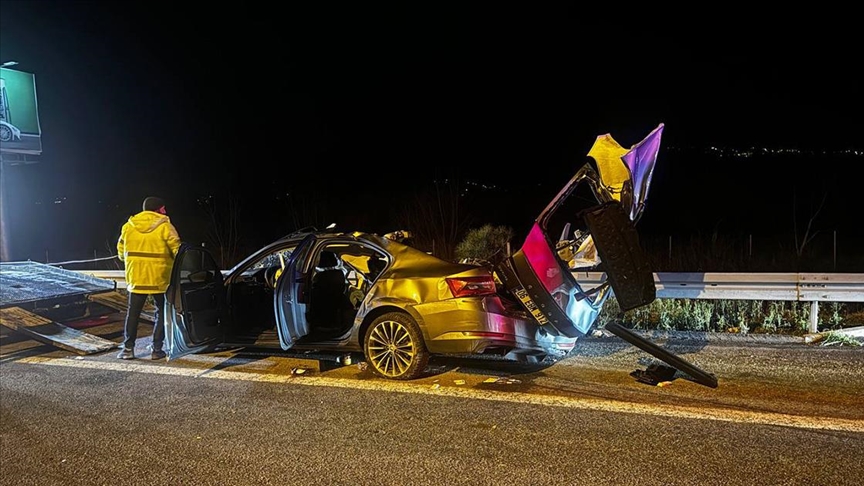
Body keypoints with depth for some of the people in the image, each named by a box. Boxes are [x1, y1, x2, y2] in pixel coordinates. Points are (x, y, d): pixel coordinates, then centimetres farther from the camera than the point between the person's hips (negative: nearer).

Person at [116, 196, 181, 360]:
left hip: (136, 277, 3)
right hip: (160, 278, -3)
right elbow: (177, 250, -11)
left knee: (133, 313, 14)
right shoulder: (165, 227, -8)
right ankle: (156, 349, 7)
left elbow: (121, 251, 11)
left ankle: (128, 348, 14)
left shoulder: (128, 226, 5)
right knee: (162, 313, 9)